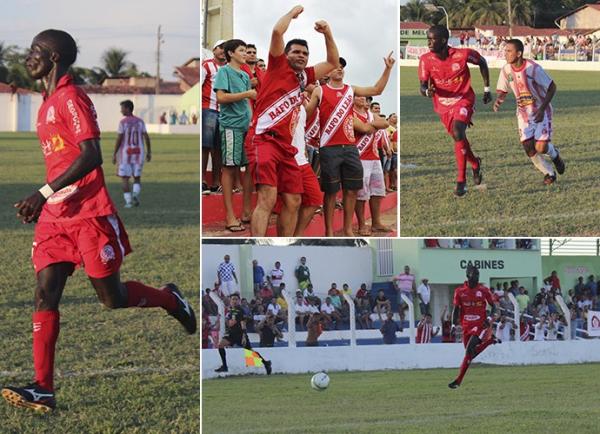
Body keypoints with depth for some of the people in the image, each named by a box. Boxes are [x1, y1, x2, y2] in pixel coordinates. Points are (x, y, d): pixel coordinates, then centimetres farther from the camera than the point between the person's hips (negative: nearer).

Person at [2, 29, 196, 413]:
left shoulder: (71, 98, -12)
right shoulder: (47, 105, 17)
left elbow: (91, 156, -21)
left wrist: (45, 193, -26)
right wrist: (44, 202, 25)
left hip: (88, 214, -8)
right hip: (54, 216, 8)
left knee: (114, 299, 1)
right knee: (45, 294, -5)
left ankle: (170, 299, 31)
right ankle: (43, 389, -11)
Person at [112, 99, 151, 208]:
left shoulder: (123, 122, -8)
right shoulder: (140, 122, 4)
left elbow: (119, 139, -11)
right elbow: (146, 137, 2)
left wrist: (114, 154, -5)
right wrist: (149, 152, 10)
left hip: (125, 153, -4)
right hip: (138, 152, 4)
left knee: (125, 178, 4)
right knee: (137, 177, 13)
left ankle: (128, 201, -2)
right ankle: (135, 194, -12)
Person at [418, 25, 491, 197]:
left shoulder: (462, 55, -19)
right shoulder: (426, 60, -12)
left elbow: (482, 62, 1)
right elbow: (423, 87, -12)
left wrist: (487, 89, 7)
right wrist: (427, 91, -37)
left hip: (463, 100, -4)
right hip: (443, 105, 5)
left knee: (458, 132, -27)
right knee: (459, 138, 16)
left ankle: (461, 181, -23)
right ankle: (475, 164, 48)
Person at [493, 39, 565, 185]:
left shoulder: (533, 68, -23)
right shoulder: (506, 70, -7)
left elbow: (552, 88, -14)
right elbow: (502, 91, 5)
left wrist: (542, 110, -22)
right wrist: (498, 101, -20)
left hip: (541, 112, -4)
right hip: (523, 113, 4)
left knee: (541, 147, -15)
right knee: (529, 148, -7)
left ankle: (554, 155, 23)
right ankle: (549, 173, 17)